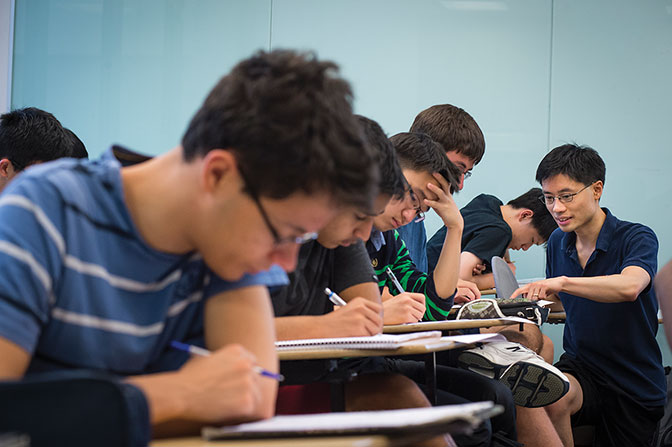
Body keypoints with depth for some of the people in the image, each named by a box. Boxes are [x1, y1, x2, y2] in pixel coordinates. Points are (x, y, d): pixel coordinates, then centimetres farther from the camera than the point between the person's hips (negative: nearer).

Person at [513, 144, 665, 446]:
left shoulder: (637, 238, -13)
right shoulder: (557, 243, 5)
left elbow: (629, 286, -37)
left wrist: (561, 282, -45)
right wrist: (535, 302, 3)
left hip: (635, 387, -3)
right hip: (579, 367, 3)